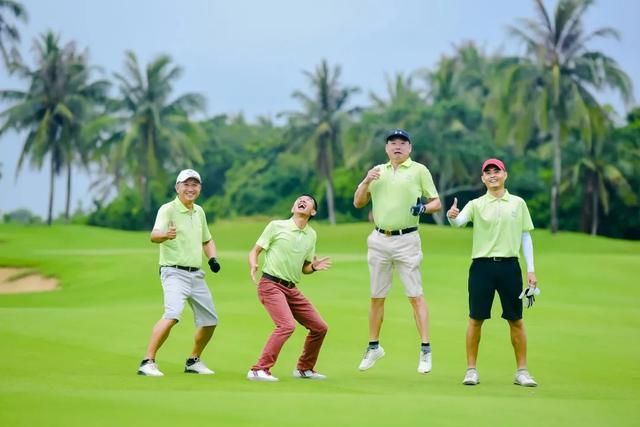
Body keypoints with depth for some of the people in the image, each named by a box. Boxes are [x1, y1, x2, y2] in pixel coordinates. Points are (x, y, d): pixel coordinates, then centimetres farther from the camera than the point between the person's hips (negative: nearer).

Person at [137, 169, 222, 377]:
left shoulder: (199, 212, 11)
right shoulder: (168, 209, -11)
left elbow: (207, 240, 26)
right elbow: (154, 235, -29)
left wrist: (212, 258, 5)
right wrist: (166, 235, -52)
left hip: (196, 274, 8)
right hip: (174, 272, -8)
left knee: (210, 320, 12)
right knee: (172, 314, -28)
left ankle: (193, 361, 31)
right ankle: (147, 362, -26)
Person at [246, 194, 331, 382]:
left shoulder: (311, 235, 12)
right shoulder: (276, 226, -3)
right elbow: (255, 251, 0)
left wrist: (313, 267, -3)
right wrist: (253, 266, -20)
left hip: (292, 289, 7)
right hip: (271, 285, -7)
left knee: (320, 327, 8)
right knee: (287, 325, -27)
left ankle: (304, 368, 28)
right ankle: (259, 370, -24)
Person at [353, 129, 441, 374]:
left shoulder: (419, 170, 2)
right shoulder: (377, 171, 13)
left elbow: (436, 202, 2)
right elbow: (358, 203, 12)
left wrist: (424, 208, -20)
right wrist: (366, 182, -6)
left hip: (406, 240, -4)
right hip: (379, 240, 4)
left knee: (415, 295, -9)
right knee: (377, 297, 11)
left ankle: (425, 349, -9)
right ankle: (373, 347, 22)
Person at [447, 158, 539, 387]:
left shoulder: (518, 203, 9)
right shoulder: (476, 205, 4)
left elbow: (525, 237, 10)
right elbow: (459, 222, -15)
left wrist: (530, 270, 4)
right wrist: (451, 217, -40)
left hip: (509, 265, 1)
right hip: (482, 266, -1)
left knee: (516, 320, 3)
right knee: (476, 319, 0)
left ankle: (522, 371, 12)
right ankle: (471, 370, 8)